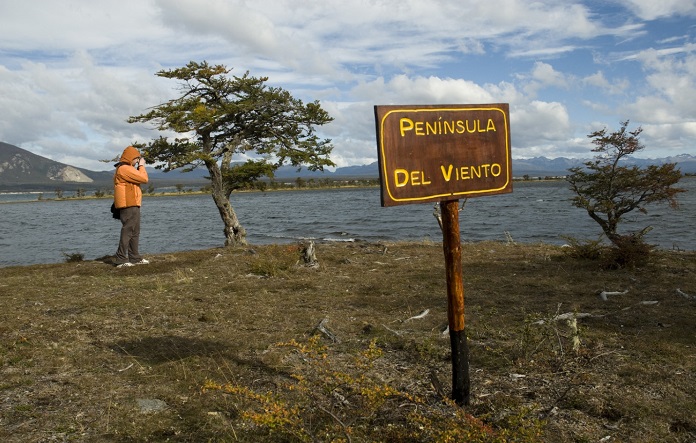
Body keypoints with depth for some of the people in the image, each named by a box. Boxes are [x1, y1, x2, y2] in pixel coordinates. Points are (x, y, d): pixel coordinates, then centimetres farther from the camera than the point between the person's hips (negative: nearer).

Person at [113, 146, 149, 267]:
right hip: (129, 205, -11)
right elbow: (144, 179, -15)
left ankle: (134, 258, 21)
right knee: (127, 231, -11)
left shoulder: (127, 168, 21)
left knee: (135, 232, 15)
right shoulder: (125, 168, -14)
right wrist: (141, 166, -5)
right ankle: (121, 259, -10)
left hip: (132, 205, 11)